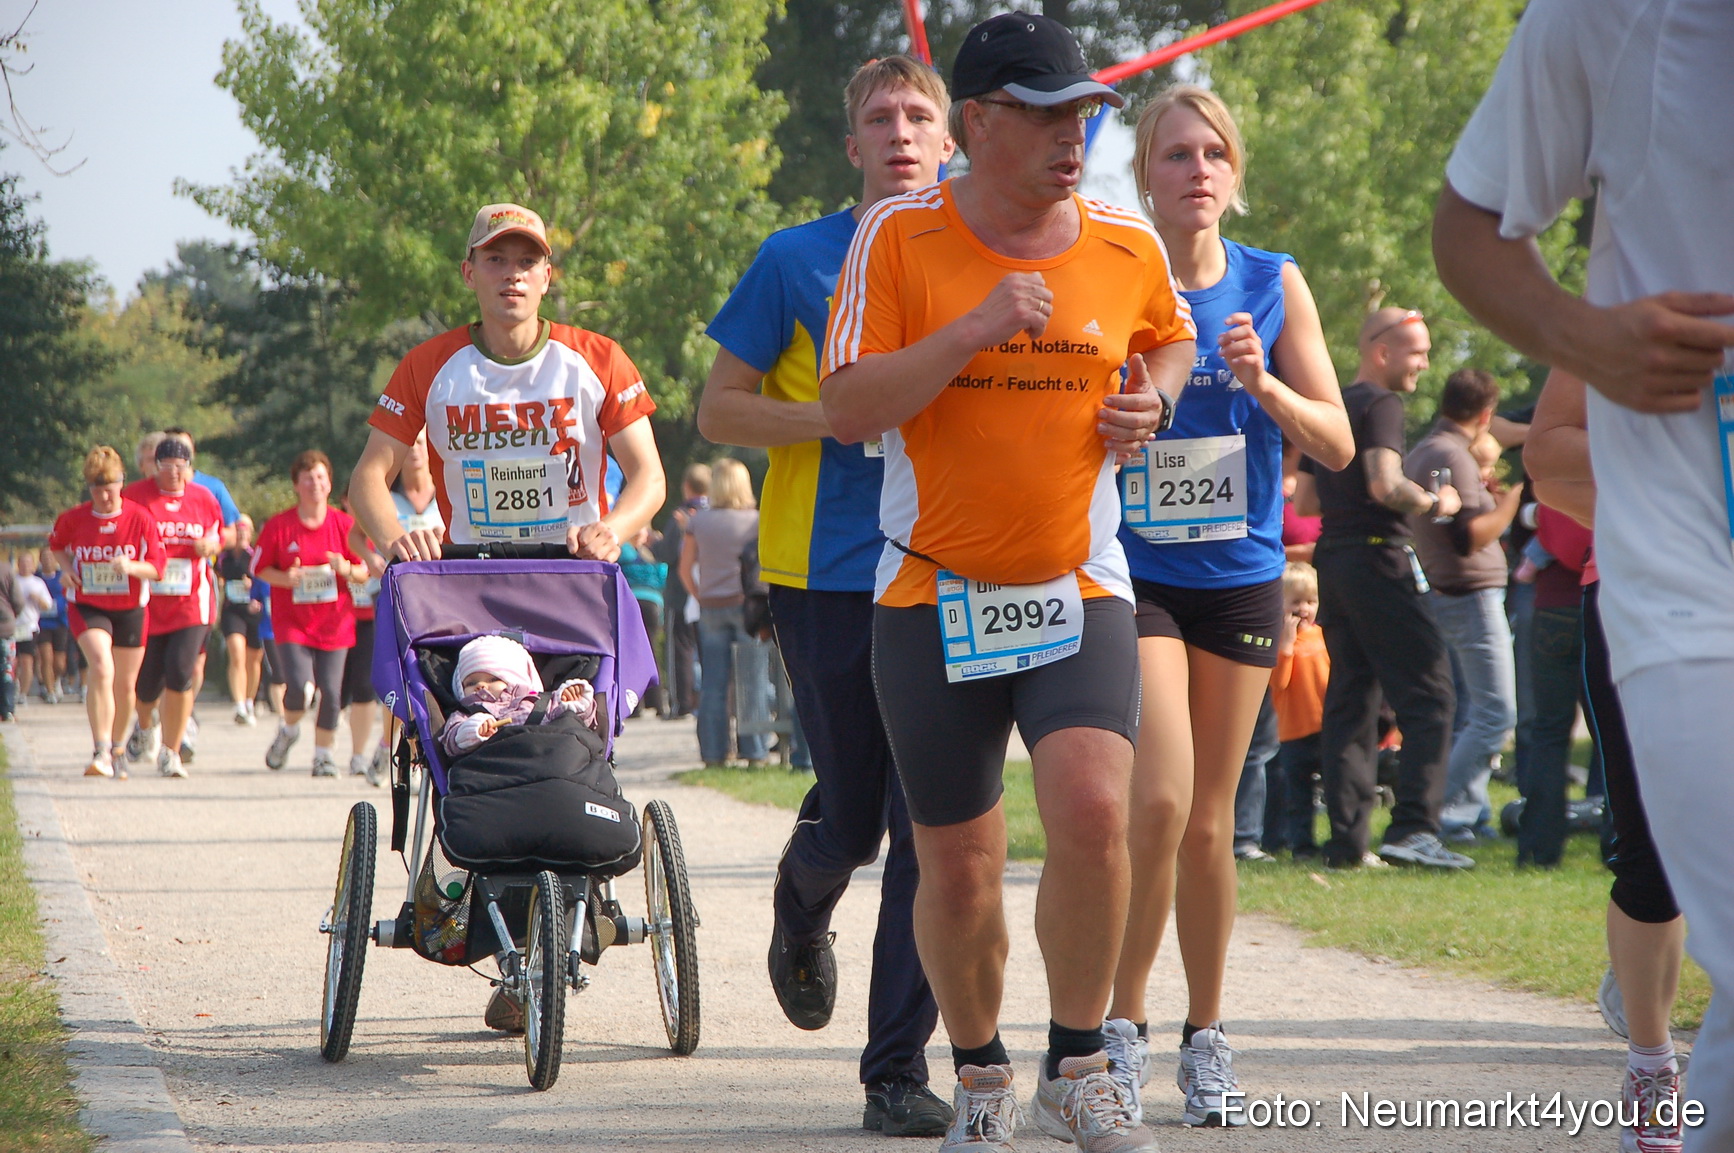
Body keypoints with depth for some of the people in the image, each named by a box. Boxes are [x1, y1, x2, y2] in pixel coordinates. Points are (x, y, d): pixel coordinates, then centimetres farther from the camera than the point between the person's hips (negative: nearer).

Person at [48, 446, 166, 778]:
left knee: (124, 684, 11)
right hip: (87, 607, -1)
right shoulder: (72, 519, -5)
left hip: (130, 610, 1)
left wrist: (131, 567, -27)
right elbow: (56, 544, 16)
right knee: (101, 668, -25)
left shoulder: (140, 519, -9)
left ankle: (118, 747, 36)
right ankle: (101, 752, -25)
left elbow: (157, 567, -7)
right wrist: (67, 569, -3)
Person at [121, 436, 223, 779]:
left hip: (191, 605, 1)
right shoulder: (136, 496, -2)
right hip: (147, 605, -1)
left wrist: (211, 545, -2)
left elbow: (217, 536, 21)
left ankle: (171, 752, -2)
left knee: (180, 674, -14)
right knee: (147, 681, 5)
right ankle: (146, 724, 41)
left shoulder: (204, 499, 6)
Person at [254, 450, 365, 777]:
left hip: (334, 623, 1)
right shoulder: (278, 525, -2)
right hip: (292, 621, -1)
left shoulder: (345, 524, 2)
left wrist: (346, 569, -15)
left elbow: (366, 571, 8)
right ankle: (289, 730, 15)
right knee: (299, 685, -18)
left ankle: (323, 753, 14)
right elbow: (259, 568, 6)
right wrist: (285, 578, -13)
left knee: (331, 692, -6)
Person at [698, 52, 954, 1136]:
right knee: (849, 817, 4)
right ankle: (802, 910, 42)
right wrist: (834, 418, -13)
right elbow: (720, 408, 3)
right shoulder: (797, 260, 2)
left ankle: (899, 1071, 1)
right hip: (828, 571, -1)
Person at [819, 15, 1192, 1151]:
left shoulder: (1126, 244, 2)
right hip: (934, 594, -1)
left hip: (1080, 590, 1)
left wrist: (1151, 399, 2)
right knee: (958, 866, 4)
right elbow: (847, 407, -13)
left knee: (1091, 809, -22)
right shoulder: (899, 236, -7)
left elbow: (1171, 337, 24)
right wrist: (973, 332, -25)